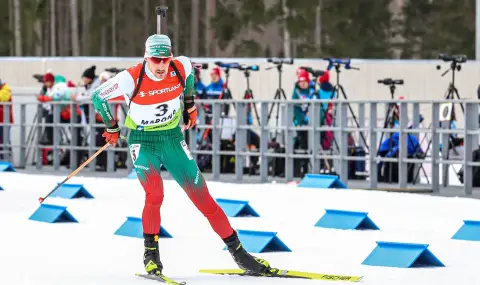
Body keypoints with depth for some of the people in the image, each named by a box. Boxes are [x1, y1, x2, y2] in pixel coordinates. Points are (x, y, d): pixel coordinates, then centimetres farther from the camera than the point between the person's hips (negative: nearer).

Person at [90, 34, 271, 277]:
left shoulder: (181, 68, -12)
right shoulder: (131, 79, -21)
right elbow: (98, 96, -8)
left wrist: (189, 107, 18)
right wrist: (112, 128, 3)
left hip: (173, 139, 3)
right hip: (143, 142, -3)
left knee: (201, 196, 3)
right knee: (155, 195, -24)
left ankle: (237, 252, 9)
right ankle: (151, 254, -6)